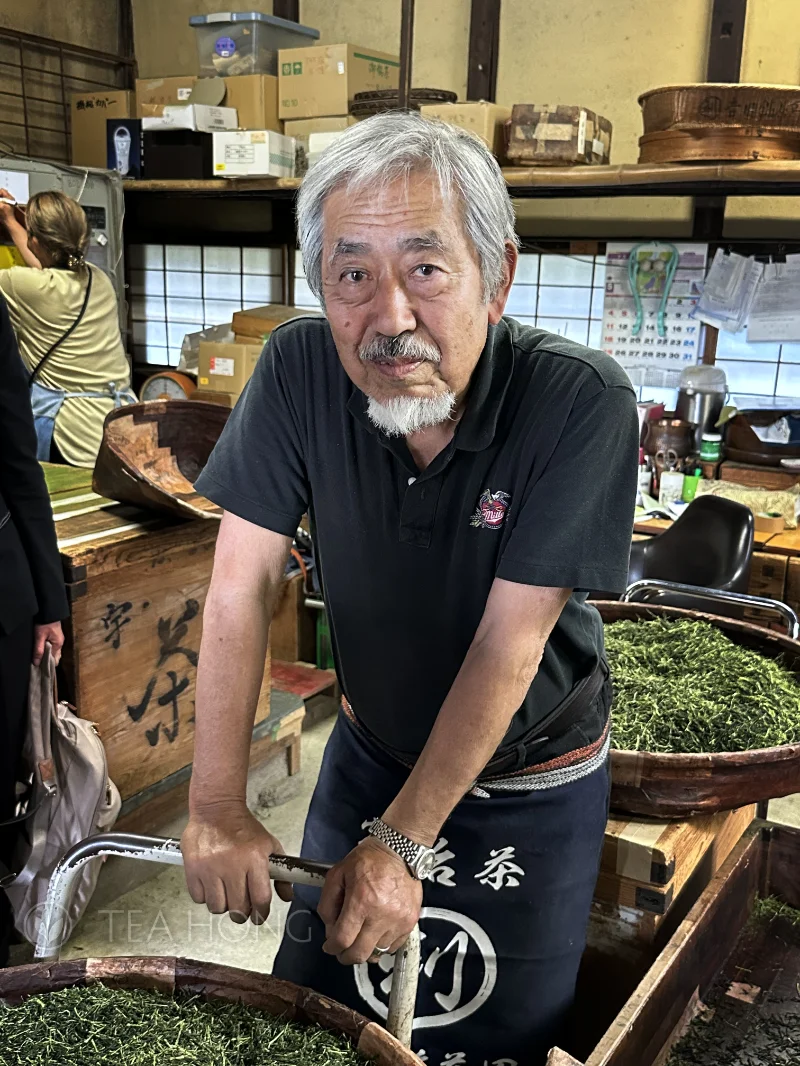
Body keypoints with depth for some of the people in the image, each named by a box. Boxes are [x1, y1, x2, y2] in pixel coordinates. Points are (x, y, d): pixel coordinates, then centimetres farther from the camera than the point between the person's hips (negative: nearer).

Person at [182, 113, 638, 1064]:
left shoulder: (582, 403, -28)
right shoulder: (300, 369, -19)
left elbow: (507, 643, -26)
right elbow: (242, 584, -17)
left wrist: (403, 842, -23)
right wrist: (217, 807, -21)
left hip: (530, 781, -2)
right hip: (370, 747, 3)